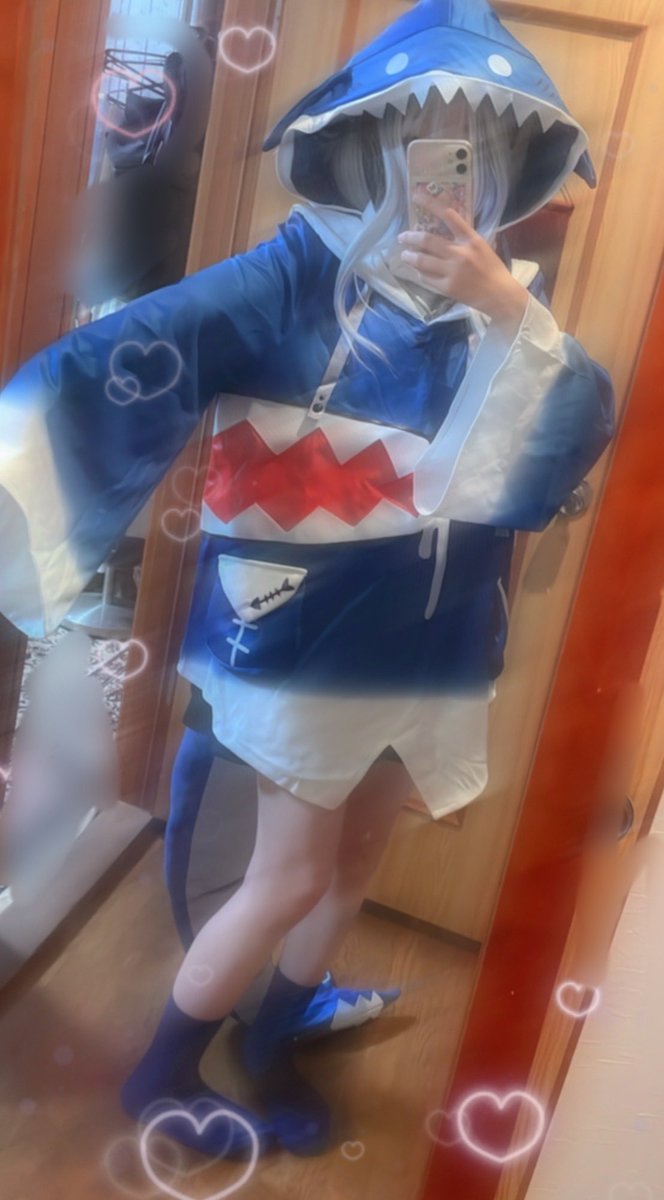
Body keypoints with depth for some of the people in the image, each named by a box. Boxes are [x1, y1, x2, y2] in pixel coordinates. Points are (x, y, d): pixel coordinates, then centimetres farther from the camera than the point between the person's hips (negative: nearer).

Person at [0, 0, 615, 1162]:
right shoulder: (296, 274, -13)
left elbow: (571, 441, -11)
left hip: (433, 655, 6)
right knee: (291, 876, 6)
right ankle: (160, 1076, 32)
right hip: (310, 643, -5)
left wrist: (516, 319, -28)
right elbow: (133, 361, -28)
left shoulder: (505, 301, 4)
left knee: (354, 863, 19)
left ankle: (269, 1044, 45)